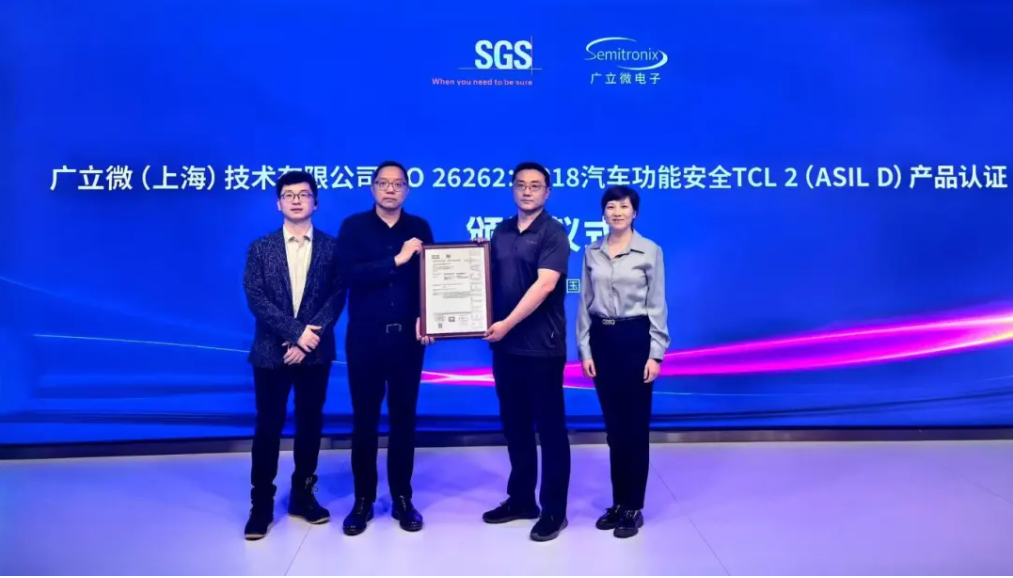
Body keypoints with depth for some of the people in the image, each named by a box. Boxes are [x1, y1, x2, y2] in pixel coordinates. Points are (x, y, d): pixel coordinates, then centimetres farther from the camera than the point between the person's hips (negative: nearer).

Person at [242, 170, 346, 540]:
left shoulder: (331, 247, 3)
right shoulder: (260, 248, 4)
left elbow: (337, 297, -3)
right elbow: (255, 299, -5)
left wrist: (309, 338, -14)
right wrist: (295, 332, -15)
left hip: (315, 352, 1)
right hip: (271, 352, 0)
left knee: (310, 425, 10)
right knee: (268, 428, 5)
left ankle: (303, 496, 25)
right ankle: (261, 504, 17)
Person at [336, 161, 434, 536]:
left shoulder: (419, 228, 6)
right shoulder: (354, 227, 1)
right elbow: (350, 274, -14)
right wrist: (396, 260, -19)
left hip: (408, 336, 1)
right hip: (365, 337, -1)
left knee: (404, 418, 9)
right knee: (364, 419, 7)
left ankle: (402, 499, 22)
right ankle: (363, 500, 21)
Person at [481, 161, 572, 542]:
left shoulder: (553, 233, -7)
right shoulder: (501, 232, 11)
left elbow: (544, 284, -18)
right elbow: (489, 279, 16)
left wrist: (508, 323, -22)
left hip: (542, 346, -6)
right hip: (505, 344, 6)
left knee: (550, 428, 4)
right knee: (515, 425, 15)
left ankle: (554, 510, 16)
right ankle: (521, 499, 29)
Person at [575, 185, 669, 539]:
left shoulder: (650, 251, -2)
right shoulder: (592, 252, 6)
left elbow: (657, 306, -3)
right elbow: (585, 304, 7)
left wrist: (655, 354, -8)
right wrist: (585, 349, 1)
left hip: (635, 338, -3)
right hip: (602, 340, 3)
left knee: (635, 426, 2)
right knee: (614, 425, 10)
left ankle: (633, 508, 14)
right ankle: (618, 502, 23)